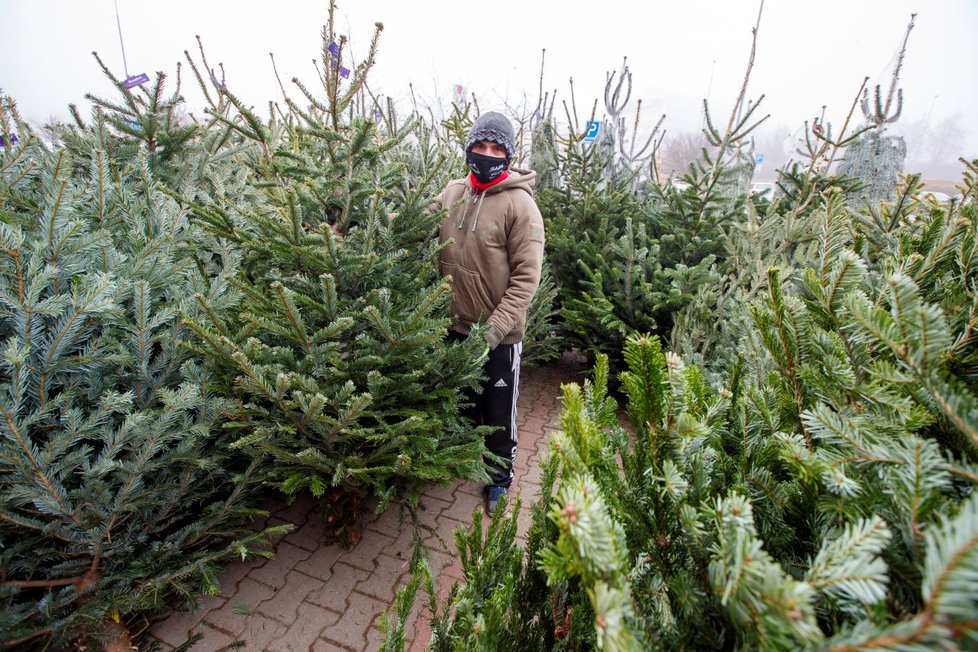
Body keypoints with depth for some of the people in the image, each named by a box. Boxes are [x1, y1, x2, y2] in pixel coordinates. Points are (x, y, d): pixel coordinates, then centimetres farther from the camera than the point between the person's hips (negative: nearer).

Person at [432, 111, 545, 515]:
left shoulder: (520, 204, -13)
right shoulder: (451, 193, 2)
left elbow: (526, 277, -16)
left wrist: (493, 330, -21)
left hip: (499, 334, -5)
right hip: (454, 325, 5)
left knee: (498, 410, 12)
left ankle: (500, 475, 35)